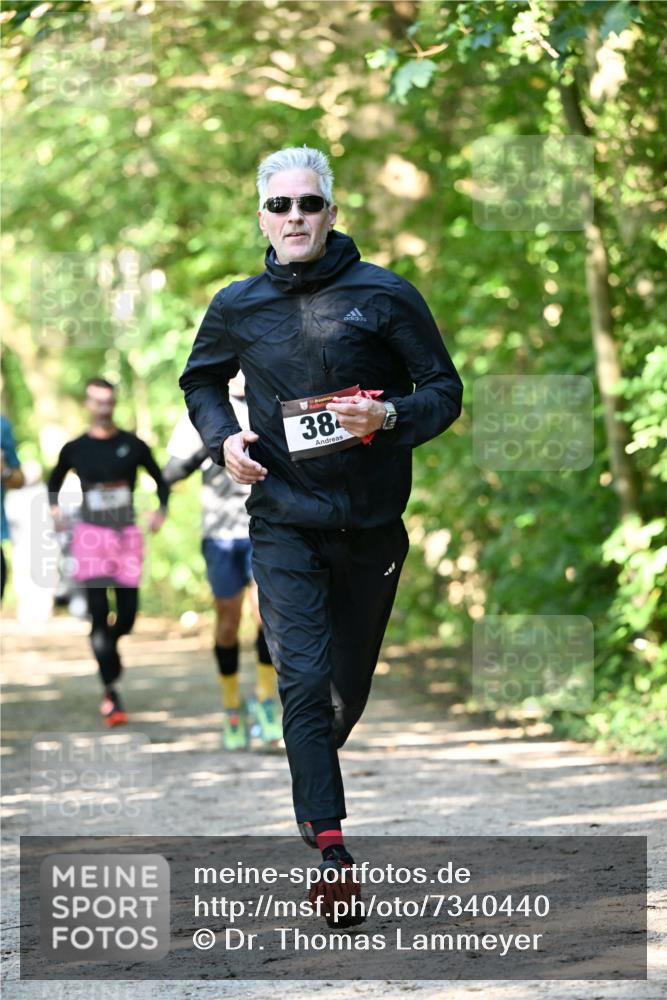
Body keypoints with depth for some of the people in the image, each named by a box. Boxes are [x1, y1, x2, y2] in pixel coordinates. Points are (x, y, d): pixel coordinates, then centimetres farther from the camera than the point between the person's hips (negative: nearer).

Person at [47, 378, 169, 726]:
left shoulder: (133, 446, 3)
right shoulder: (75, 449, 4)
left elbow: (160, 480, 13)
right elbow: (55, 481, 21)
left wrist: (161, 510, -4)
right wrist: (54, 508, 3)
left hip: (127, 535, 1)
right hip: (91, 535, -1)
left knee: (127, 613, 0)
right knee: (99, 610, -11)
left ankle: (107, 647, 37)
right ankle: (110, 692, -10)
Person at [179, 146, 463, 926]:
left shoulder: (384, 295, -4)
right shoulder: (237, 307, 3)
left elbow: (445, 390, -1)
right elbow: (200, 382, 21)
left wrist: (390, 416, -20)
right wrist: (223, 438, 1)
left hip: (371, 519, 1)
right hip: (284, 519, 0)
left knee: (350, 681, 14)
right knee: (304, 679, -14)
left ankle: (312, 774, 44)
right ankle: (330, 850, -17)